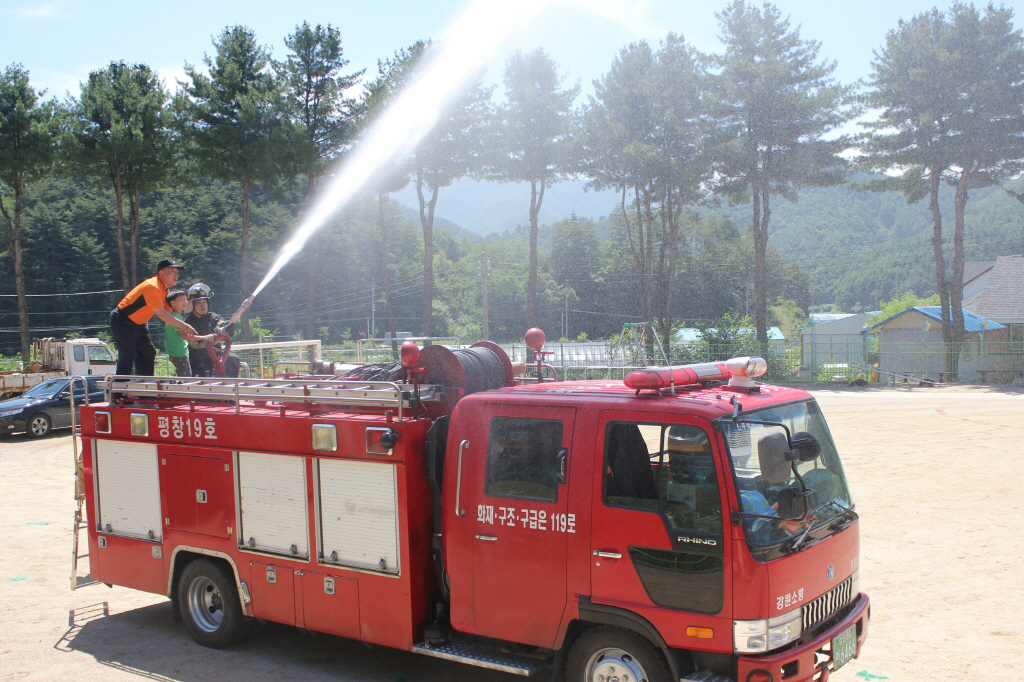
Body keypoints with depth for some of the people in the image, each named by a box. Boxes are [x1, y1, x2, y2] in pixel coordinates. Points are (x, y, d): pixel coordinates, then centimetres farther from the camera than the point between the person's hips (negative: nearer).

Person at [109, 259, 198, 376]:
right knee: (127, 355, -18)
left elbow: (168, 311, 1)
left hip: (139, 324, 10)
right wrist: (183, 326, -30)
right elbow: (160, 314, -30)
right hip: (122, 322, -10)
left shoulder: (164, 290, 5)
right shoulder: (152, 287, -26)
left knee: (148, 353, 10)